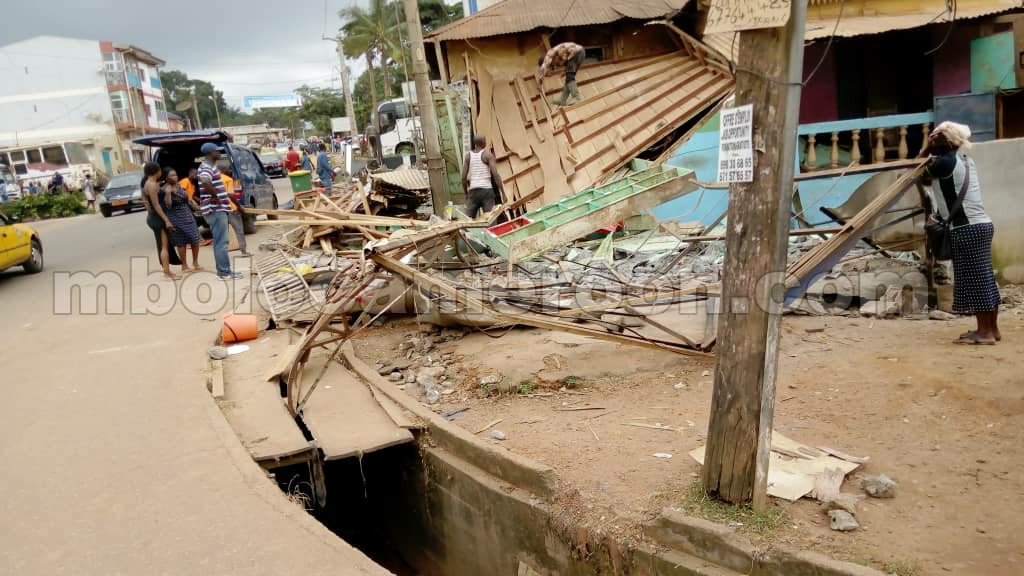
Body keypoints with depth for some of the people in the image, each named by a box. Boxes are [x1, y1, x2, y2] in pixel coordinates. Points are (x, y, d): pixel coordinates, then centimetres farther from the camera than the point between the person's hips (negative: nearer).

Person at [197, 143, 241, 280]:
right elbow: (205, 182, -38)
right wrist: (216, 197, -25)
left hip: (217, 208, 11)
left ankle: (223, 270, 20)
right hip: (216, 209, -11)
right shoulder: (207, 167, -16)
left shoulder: (208, 166, 16)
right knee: (221, 241, -7)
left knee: (219, 241, 14)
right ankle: (224, 271, -4)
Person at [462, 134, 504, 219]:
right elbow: (495, 175, -9)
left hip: (473, 191, 4)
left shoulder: (468, 155, 10)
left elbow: (463, 177, 7)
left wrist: (466, 194, 19)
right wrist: (503, 193, -6)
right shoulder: (487, 154, -1)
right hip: (486, 190, -4)